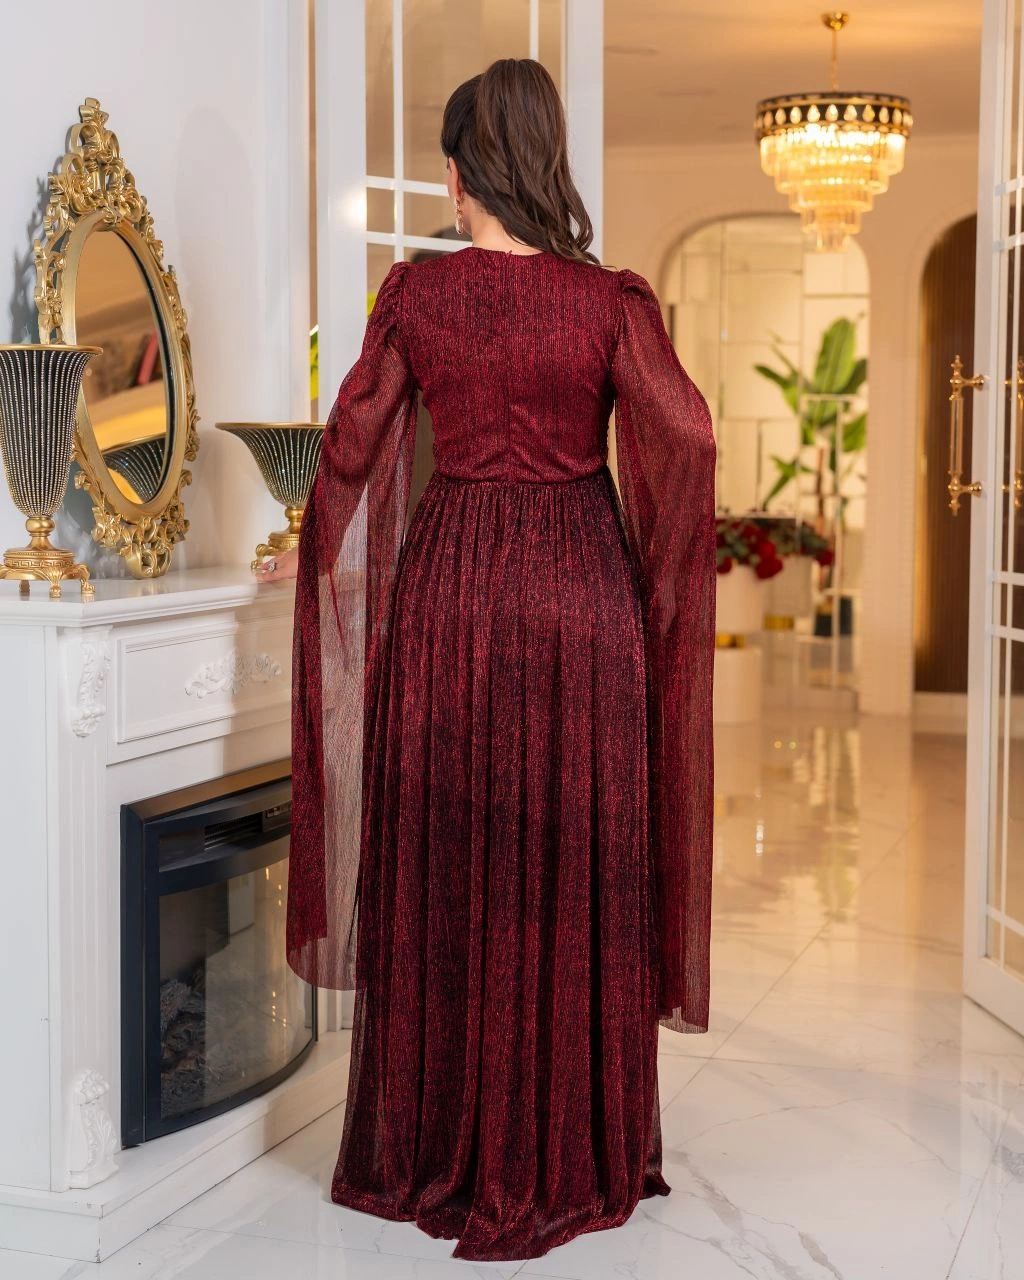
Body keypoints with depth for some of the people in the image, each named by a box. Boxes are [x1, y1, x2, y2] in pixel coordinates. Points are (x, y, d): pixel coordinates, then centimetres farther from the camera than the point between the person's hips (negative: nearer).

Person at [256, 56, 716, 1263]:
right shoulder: (610, 298, -5)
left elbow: (353, 441, 4)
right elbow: (685, 439, -13)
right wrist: (664, 577, 3)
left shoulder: (414, 292, -1)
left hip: (447, 586, 1)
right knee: (575, 868, 8)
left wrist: (317, 553, 21)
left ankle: (442, 1153, 21)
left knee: (447, 867, 10)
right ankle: (572, 1156, 18)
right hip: (582, 590, -1)